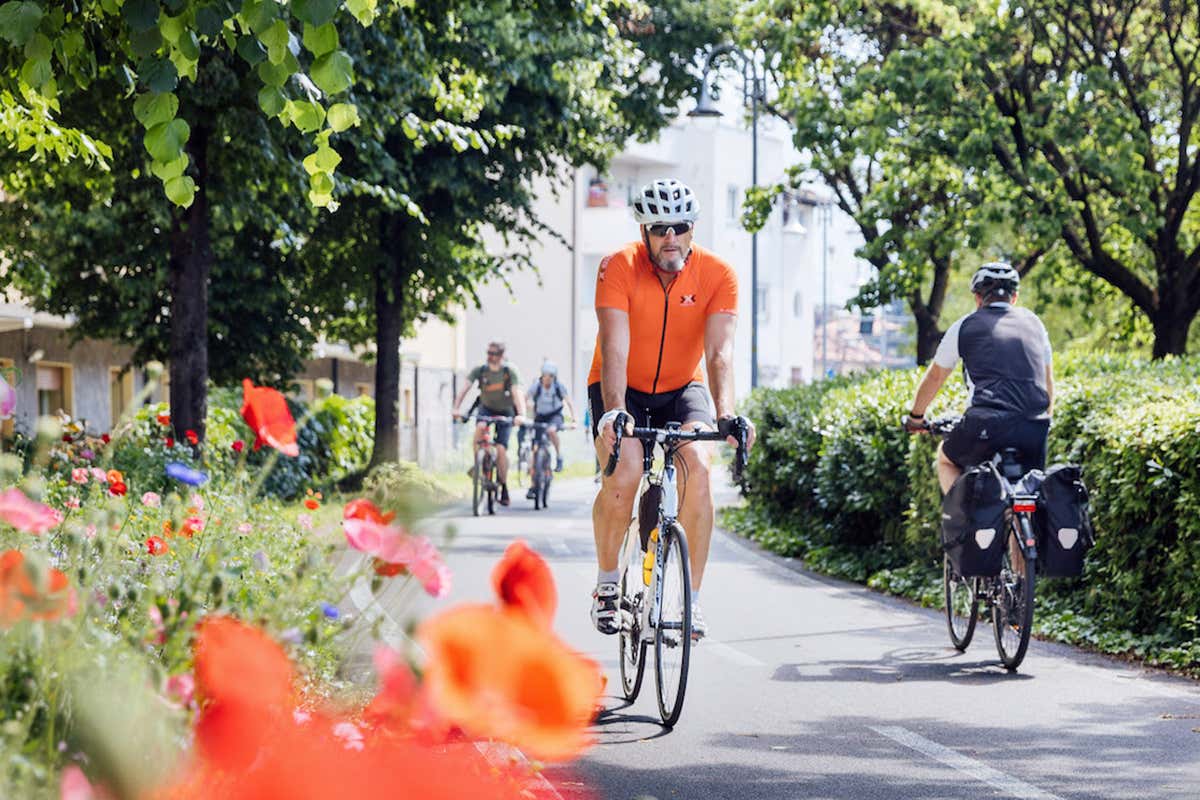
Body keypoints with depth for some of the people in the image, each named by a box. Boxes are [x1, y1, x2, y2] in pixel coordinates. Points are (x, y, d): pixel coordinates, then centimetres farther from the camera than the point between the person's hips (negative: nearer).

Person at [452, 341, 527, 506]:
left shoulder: (510, 371, -20)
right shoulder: (479, 370, -15)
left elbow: (517, 393, -29)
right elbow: (464, 388, -21)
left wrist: (521, 415, -44)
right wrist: (456, 409, -35)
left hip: (505, 412, -1)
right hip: (486, 408, 2)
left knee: (501, 449, -12)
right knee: (480, 427, -33)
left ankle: (504, 488, 3)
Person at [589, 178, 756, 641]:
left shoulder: (718, 276, -17)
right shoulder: (619, 268, -22)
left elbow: (719, 354, -26)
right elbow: (615, 348, -31)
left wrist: (725, 414, -43)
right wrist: (614, 411, -46)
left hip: (680, 390, 1)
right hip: (622, 391, -1)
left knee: (696, 465, -26)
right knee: (623, 476, -26)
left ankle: (693, 598, -17)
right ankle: (607, 583, -2)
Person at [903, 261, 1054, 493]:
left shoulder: (964, 326, 12)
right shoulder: (1034, 322, 20)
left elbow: (935, 377, 23)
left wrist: (915, 416, 38)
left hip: (987, 424, -2)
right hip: (1035, 429, 2)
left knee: (946, 459, 26)